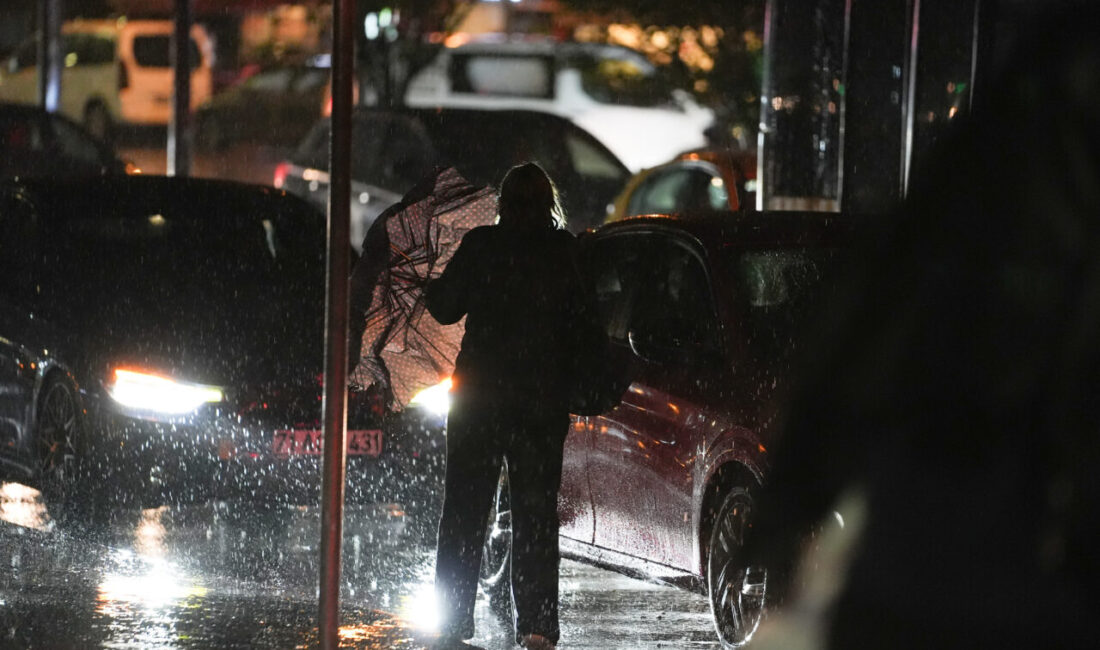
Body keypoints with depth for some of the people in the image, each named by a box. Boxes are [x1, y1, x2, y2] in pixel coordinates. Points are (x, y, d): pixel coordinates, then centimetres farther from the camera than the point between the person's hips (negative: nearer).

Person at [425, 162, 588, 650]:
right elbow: (582, 314, 0)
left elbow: (445, 308, 1)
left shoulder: (480, 245, -5)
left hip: (479, 391, -1)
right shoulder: (567, 252, -3)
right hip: (543, 396, 1)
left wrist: (432, 286, 20)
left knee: (464, 509, 6)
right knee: (535, 511, 6)